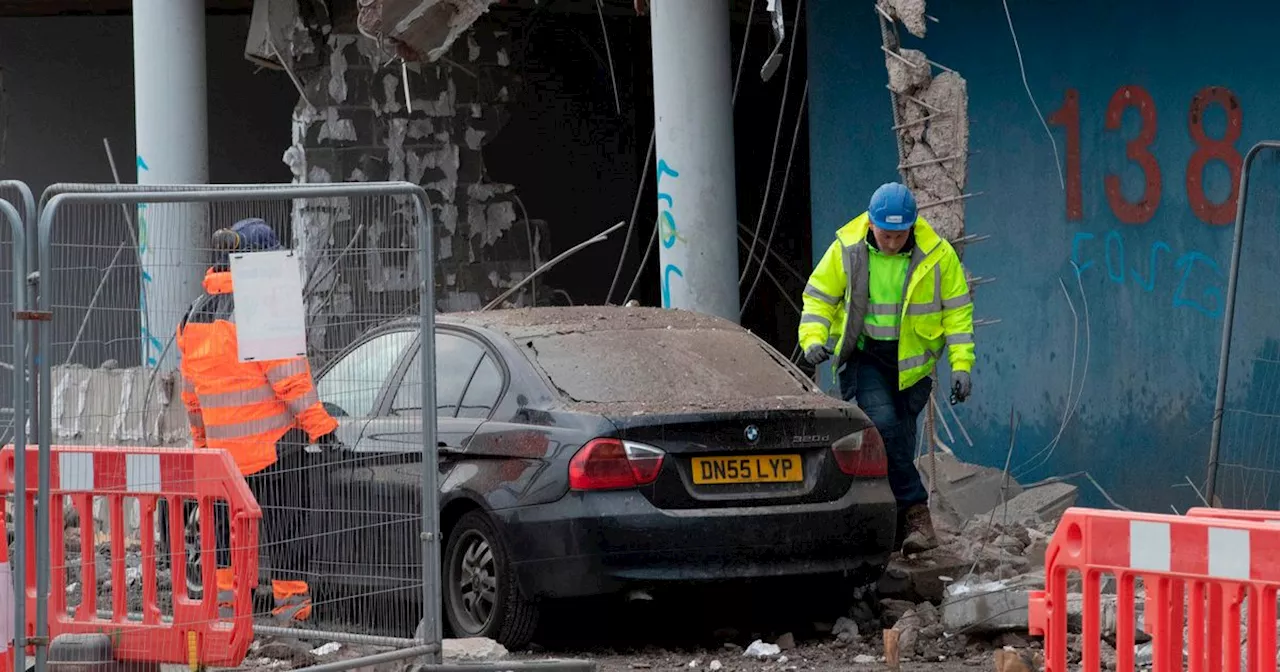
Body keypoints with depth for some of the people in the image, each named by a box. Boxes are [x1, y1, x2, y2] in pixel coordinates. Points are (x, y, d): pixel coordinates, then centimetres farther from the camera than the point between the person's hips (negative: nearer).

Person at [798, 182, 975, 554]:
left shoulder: (937, 255, -6)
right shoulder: (846, 250, -6)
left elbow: (957, 310, 1)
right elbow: (819, 296, 4)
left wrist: (961, 363, -5)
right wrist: (814, 338, -13)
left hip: (911, 362, 1)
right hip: (863, 355, -1)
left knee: (899, 439, 3)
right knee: (883, 424, -21)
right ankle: (917, 512, -18)